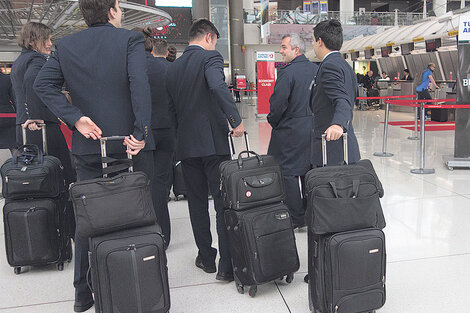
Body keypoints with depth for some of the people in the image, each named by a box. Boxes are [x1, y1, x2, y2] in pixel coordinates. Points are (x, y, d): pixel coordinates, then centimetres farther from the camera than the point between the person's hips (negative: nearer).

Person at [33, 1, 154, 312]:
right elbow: (140, 84, -19)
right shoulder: (130, 39, -5)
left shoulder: (66, 45, 7)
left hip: (88, 146, 4)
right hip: (130, 145, -3)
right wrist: (141, 132, -19)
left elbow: (43, 84, -2)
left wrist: (76, 118, -6)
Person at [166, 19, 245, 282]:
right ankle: (227, 265, 2)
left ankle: (206, 257, 24)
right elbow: (218, 87, -26)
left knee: (197, 203, 14)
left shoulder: (174, 66, 13)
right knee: (223, 203, 0)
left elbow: (172, 103, 17)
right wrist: (236, 120, -23)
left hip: (186, 144, 6)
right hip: (213, 141, -6)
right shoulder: (210, 57, -6)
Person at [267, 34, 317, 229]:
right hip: (313, 129, 8)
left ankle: (297, 219, 7)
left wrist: (273, 121, 0)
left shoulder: (287, 72, -15)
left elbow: (278, 104, -17)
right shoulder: (317, 70, 6)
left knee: (287, 173, 2)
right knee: (309, 171, 15)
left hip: (291, 131, -7)